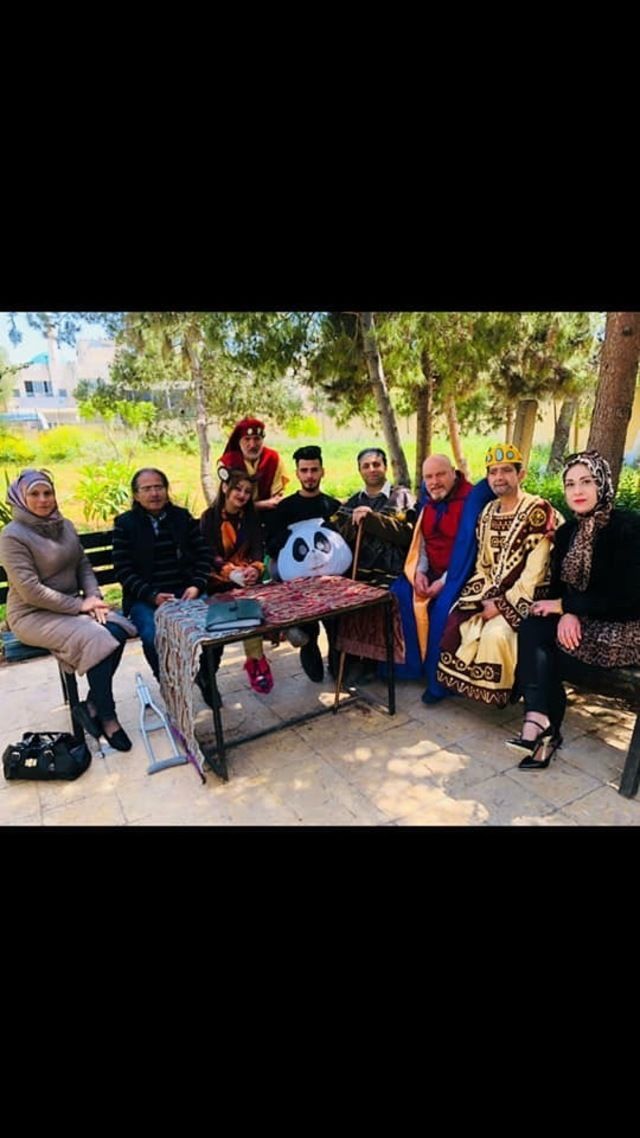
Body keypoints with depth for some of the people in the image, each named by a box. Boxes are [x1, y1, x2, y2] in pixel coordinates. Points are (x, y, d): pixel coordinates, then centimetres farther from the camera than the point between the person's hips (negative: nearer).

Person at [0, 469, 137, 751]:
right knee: (97, 640, -27)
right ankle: (106, 716, -10)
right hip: (32, 615, -6)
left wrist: (93, 596, -7)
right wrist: (80, 605, -19)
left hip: (70, 606, 6)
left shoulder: (65, 525, 8)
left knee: (117, 630, -22)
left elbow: (84, 565, 12)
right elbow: (30, 591, -19)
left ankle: (92, 705, -7)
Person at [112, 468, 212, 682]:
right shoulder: (125, 524, 5)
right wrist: (152, 596, -15)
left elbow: (204, 554, 10)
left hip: (185, 591, 2)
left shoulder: (183, 516, 12)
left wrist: (196, 586, -7)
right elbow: (123, 570, -1)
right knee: (153, 636, -31)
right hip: (145, 598, -1)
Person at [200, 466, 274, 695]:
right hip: (218, 580, -2)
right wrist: (233, 573, -29)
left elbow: (257, 549, -3)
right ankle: (256, 660, -13)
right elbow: (209, 555, -11)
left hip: (246, 577, 2)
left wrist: (255, 569, -26)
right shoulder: (209, 517, -1)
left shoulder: (251, 517, 9)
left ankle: (254, 660, -14)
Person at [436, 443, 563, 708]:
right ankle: (463, 681, 8)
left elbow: (535, 570, -18)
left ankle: (497, 690, -2)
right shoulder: (488, 512, 8)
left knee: (496, 632, -28)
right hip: (491, 591, 7)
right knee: (456, 621, -12)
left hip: (524, 595, -6)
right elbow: (482, 563, 9)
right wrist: (485, 597, -7)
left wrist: (504, 604, -19)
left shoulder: (538, 511, -13)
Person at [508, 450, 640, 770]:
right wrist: (567, 613, -18)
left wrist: (564, 606, -17)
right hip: (580, 621, 6)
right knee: (532, 628, -21)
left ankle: (541, 724, -2)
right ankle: (541, 723, -19)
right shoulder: (568, 531, 6)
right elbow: (558, 584, 4)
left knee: (539, 650, -20)